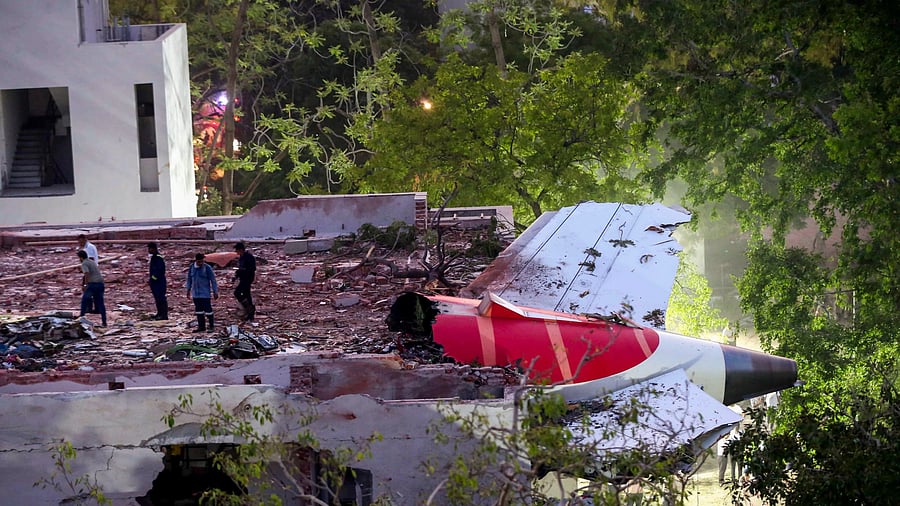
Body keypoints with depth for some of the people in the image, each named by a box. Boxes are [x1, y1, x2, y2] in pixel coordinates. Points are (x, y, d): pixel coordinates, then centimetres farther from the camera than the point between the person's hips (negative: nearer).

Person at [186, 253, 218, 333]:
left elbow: (213, 280, -7)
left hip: (205, 293, -5)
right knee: (198, 310, 9)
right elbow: (189, 278, 14)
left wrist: (215, 292, -8)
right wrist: (188, 289, 15)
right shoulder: (192, 267, 3)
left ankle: (211, 326, 2)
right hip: (196, 294, 5)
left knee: (208, 309, -5)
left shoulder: (207, 268, -10)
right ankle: (201, 326, 17)